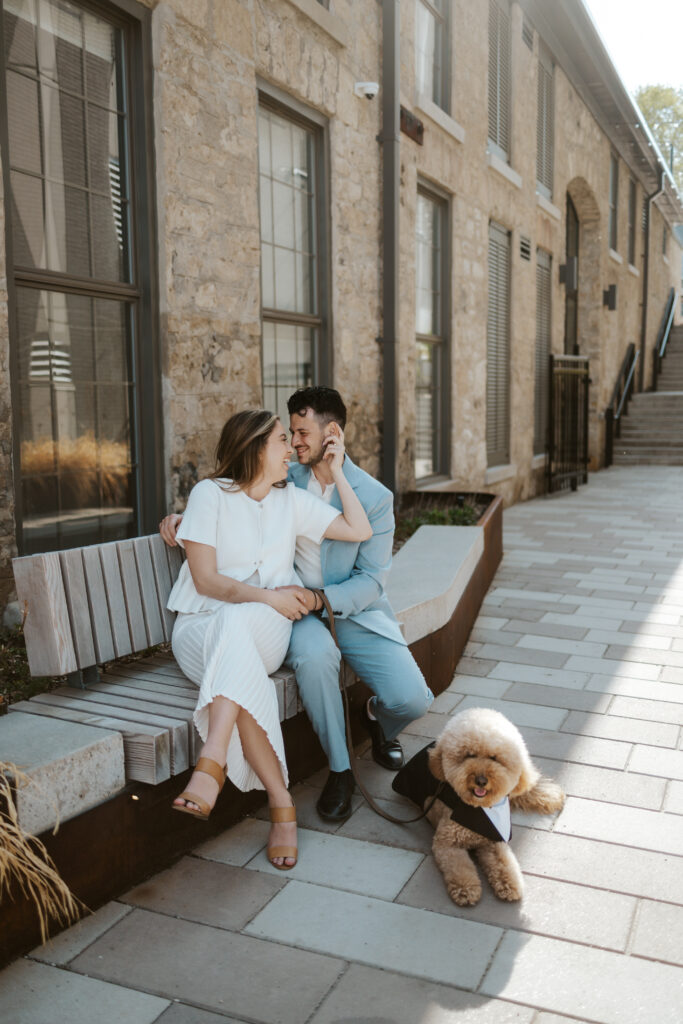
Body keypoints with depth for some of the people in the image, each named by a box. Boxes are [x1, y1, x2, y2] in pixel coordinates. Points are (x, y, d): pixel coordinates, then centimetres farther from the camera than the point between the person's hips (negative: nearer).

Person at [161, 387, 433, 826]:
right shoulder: (286, 481, 4)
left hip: (357, 610, -1)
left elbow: (371, 580, -8)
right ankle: (340, 770, -13)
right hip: (302, 611, 1)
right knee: (313, 654, -37)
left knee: (413, 698, -21)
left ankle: (378, 719, 20)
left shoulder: (375, 496, -6)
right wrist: (185, 516, 1)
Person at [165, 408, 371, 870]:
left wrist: (336, 471, 6)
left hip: (267, 631, 2)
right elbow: (205, 579, -6)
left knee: (233, 623, -37)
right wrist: (268, 595, -15)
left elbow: (359, 531, 8)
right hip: (200, 629, -1)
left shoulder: (291, 499, 14)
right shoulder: (210, 493, 0)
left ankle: (212, 764, -47)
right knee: (246, 678, -37)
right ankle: (281, 803, -32)